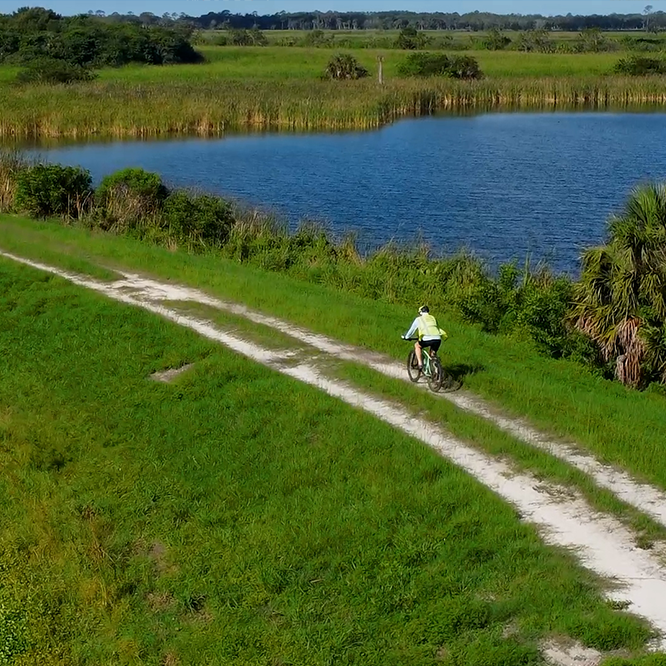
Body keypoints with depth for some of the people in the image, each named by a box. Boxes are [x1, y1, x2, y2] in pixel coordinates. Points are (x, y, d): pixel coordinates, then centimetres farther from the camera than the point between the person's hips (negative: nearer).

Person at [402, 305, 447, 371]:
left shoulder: (418, 319, 18)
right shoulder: (433, 318, 30)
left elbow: (412, 330, 27)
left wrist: (406, 337, 45)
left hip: (427, 339, -4)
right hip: (438, 339, 4)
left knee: (417, 345, 25)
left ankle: (420, 364, 14)